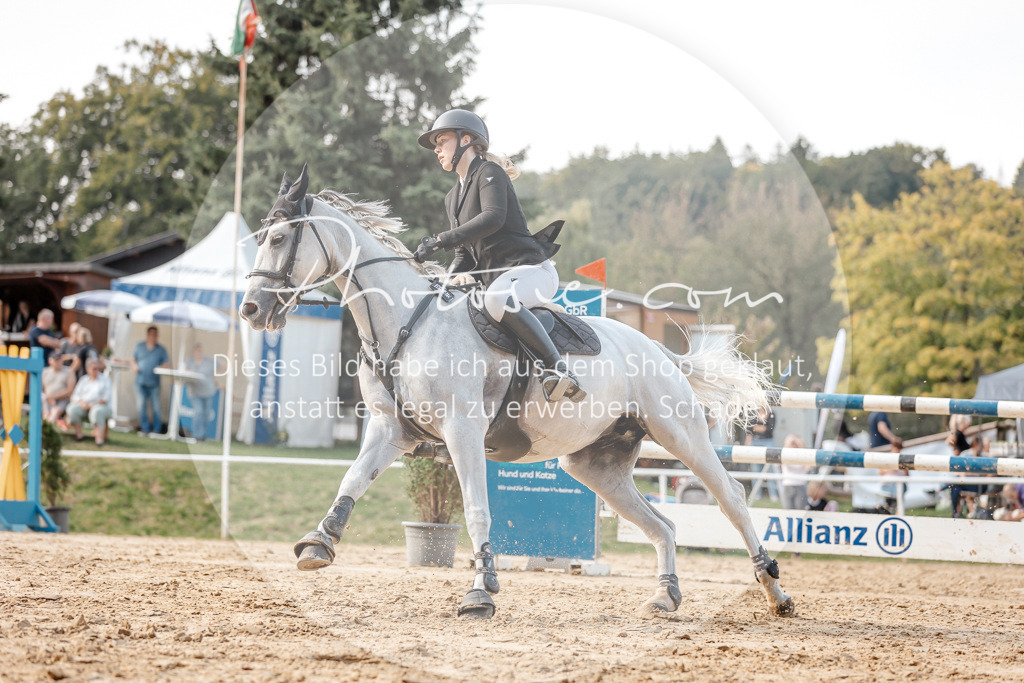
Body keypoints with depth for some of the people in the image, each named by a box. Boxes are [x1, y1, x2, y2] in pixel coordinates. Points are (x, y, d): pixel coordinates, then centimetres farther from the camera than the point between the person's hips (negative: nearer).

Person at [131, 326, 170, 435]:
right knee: (141, 406, -3)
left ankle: (156, 429, 7)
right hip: (141, 382, 1)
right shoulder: (139, 347, 11)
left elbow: (167, 364, 3)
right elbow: (133, 359, 18)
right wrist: (134, 366, -3)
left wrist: (160, 367, -16)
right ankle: (145, 429, 5)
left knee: (156, 407, -1)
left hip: (154, 382, -1)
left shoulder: (161, 350, 6)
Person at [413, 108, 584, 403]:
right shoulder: (453, 198, 22)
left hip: (530, 268, -10)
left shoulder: (489, 173, -3)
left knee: (497, 299, -41)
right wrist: (455, 277, 0)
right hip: (495, 279, 10)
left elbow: (493, 218, -22)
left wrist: (441, 241, -28)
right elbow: (465, 251, 22)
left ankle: (556, 368, -41)